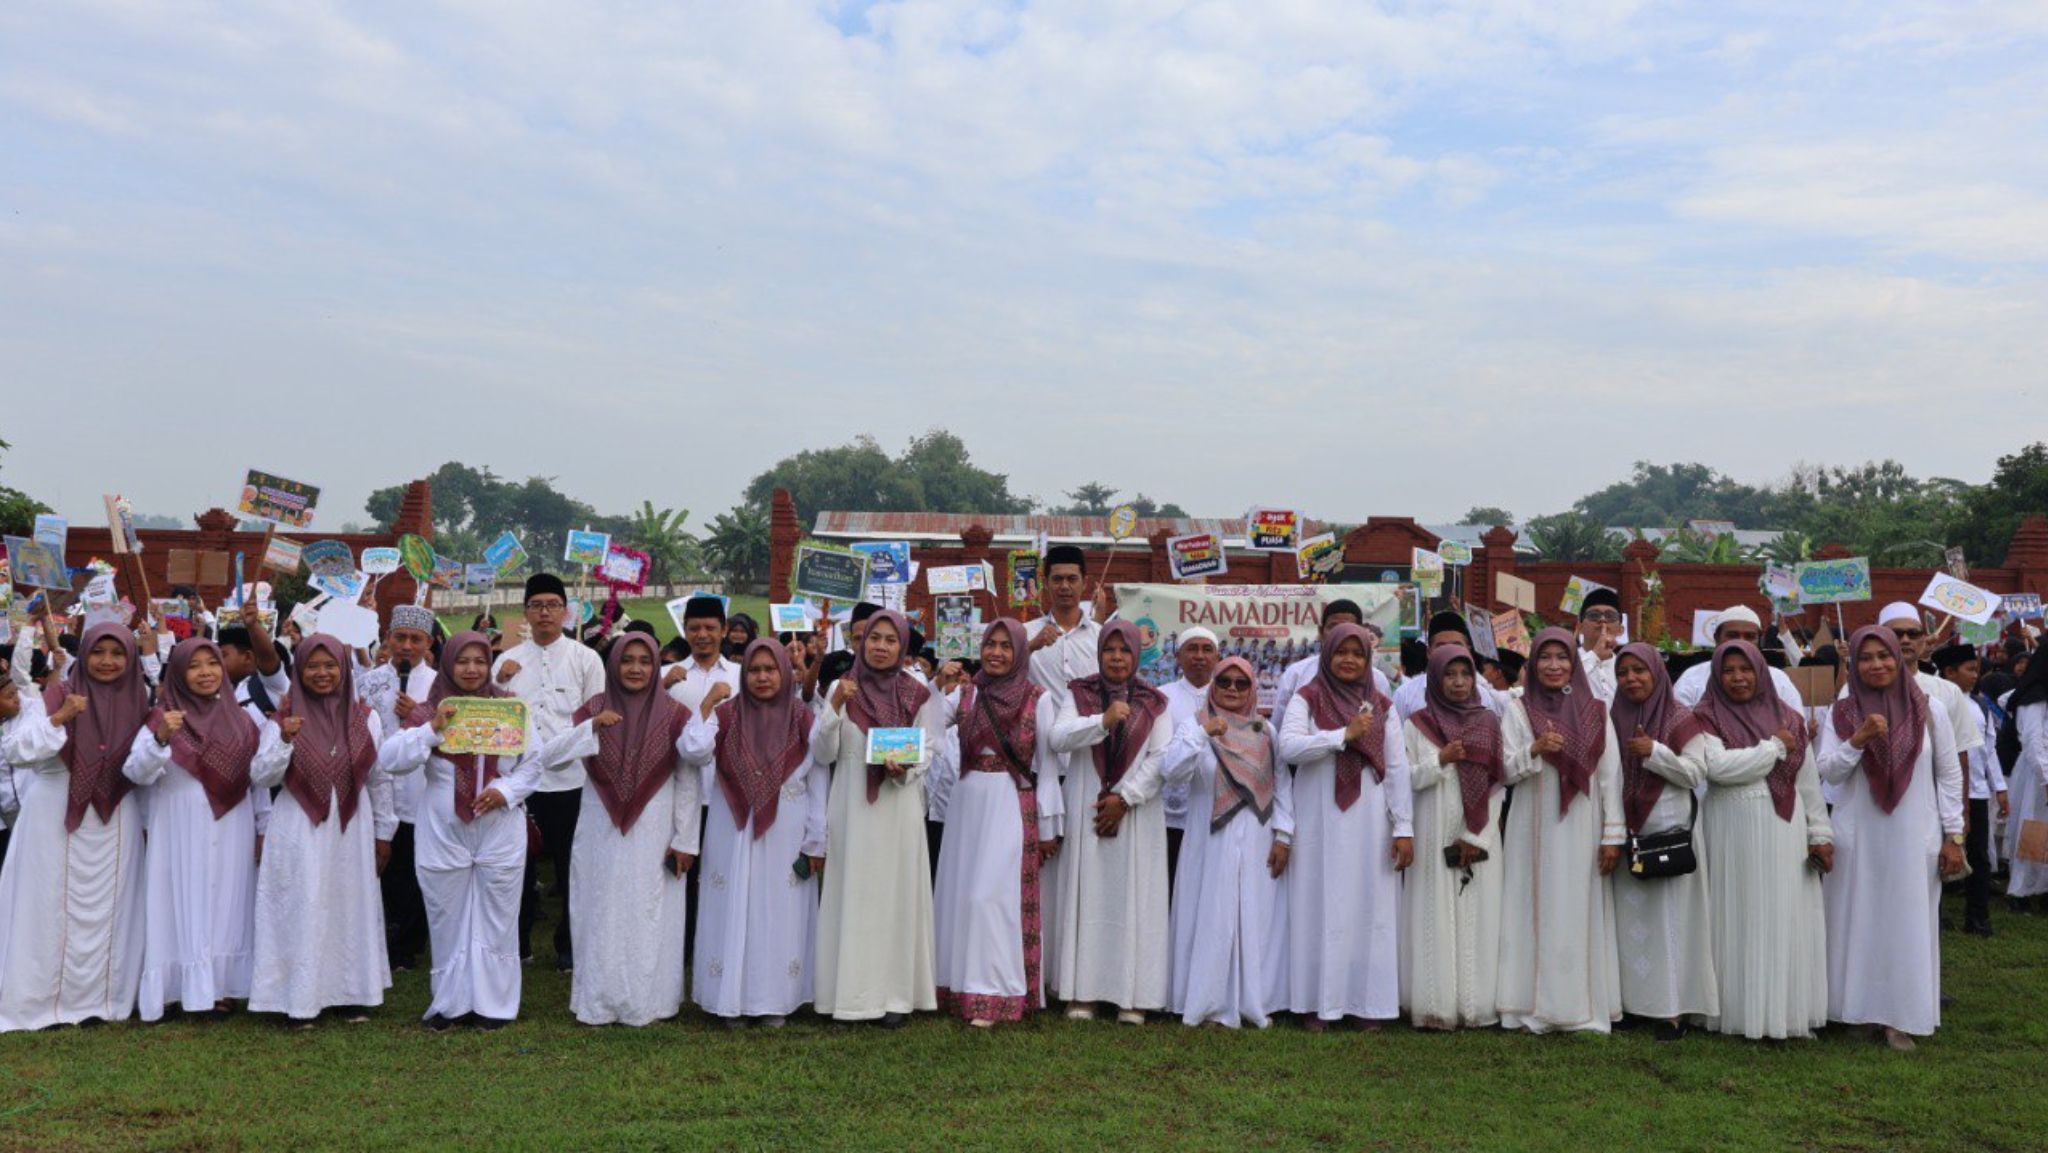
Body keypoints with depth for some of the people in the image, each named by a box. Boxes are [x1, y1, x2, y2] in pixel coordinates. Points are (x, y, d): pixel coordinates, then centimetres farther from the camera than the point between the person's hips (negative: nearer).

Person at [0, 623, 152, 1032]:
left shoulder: (138, 704, 5)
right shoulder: (54, 698, -4)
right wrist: (59, 717, -20)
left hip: (115, 824, 3)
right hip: (56, 820, -3)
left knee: (107, 909, 8)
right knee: (50, 908, 2)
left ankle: (102, 996, 17)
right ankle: (40, 999, 11)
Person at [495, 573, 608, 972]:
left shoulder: (586, 658, 3)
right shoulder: (508, 660, 9)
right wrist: (498, 684, -8)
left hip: (570, 777, -2)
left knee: (570, 865, 6)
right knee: (520, 863, 11)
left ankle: (569, 945, 20)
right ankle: (518, 941, 25)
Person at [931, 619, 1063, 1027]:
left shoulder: (1039, 699, -2)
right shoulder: (965, 695, 8)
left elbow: (1047, 765, 0)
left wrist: (1049, 825, -1)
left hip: (1013, 806, -4)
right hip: (967, 803, 4)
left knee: (993, 894, -8)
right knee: (959, 893, 6)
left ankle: (992, 995, 0)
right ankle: (958, 986, 18)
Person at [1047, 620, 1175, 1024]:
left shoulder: (1153, 703, 7)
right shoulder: (1078, 694, 7)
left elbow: (1161, 757, -1)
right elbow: (1059, 739, -8)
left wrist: (1125, 798, -10)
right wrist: (1103, 720, -22)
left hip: (1136, 815, 0)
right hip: (1084, 811, 0)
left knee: (1134, 899, -1)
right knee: (1085, 897, 0)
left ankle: (1131, 996, 2)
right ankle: (1081, 992, 5)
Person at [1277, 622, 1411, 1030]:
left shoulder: (1381, 706, 9)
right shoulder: (1307, 699, 3)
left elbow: (1398, 768, 4)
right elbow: (1289, 747, -13)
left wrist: (1404, 827, -3)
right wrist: (1345, 734, -18)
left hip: (1369, 822, 2)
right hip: (1321, 822, -2)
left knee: (1370, 907, 3)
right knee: (1321, 907, 1)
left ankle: (1367, 1001, 11)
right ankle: (1317, 1002, 7)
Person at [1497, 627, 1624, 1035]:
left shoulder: (1595, 712, 6)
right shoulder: (1520, 711, 5)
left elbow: (1610, 776, 3)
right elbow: (1506, 771, 1)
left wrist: (1613, 834, -2)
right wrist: (1535, 750, -17)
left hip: (1581, 829, 0)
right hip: (1534, 829, 0)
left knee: (1580, 913, 2)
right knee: (1537, 911, 1)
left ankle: (1582, 1006, 10)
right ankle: (1536, 1006, 7)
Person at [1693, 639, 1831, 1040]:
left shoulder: (1788, 718, 10)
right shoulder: (1708, 718, 0)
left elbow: (1810, 781, 10)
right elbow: (1718, 767, -18)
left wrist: (1820, 833, 5)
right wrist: (1774, 747, -8)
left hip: (1785, 831, 3)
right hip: (1732, 833, -3)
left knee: (1787, 920, 5)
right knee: (1739, 921, 0)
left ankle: (1788, 1011, 13)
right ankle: (1739, 1012, 6)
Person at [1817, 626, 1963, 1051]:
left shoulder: (1929, 711, 1)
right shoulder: (1842, 713, 1)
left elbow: (1950, 775, 4)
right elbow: (1828, 772, -4)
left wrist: (1953, 836, 1)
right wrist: (1859, 739, -20)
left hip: (1914, 837, 0)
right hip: (1857, 838, 0)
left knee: (1908, 924, 3)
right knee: (1858, 921, 4)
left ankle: (1901, 1017, 11)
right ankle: (1858, 1008, 13)